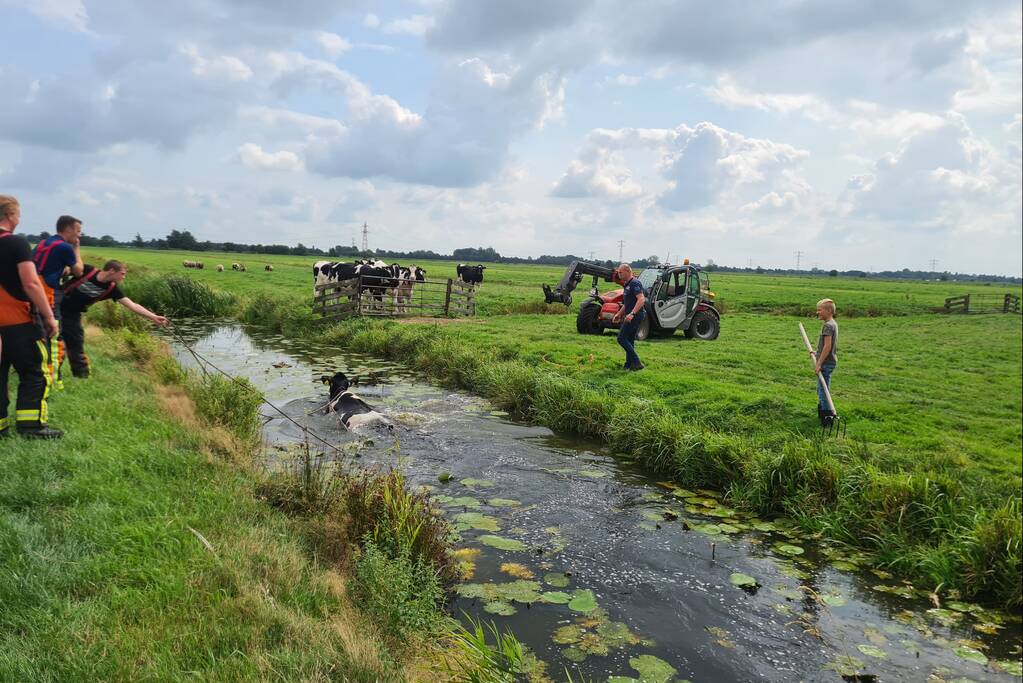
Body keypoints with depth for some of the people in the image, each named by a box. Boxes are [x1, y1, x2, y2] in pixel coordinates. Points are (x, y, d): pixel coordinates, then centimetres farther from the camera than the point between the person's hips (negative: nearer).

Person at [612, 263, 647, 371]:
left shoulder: (635, 283, -14)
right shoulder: (627, 284, 18)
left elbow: (641, 299, -27)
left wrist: (632, 313, -35)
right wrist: (619, 314, 25)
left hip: (635, 315, -11)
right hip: (632, 316, 11)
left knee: (621, 338, -11)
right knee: (629, 341, 13)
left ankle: (636, 362, -12)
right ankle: (629, 365, 19)